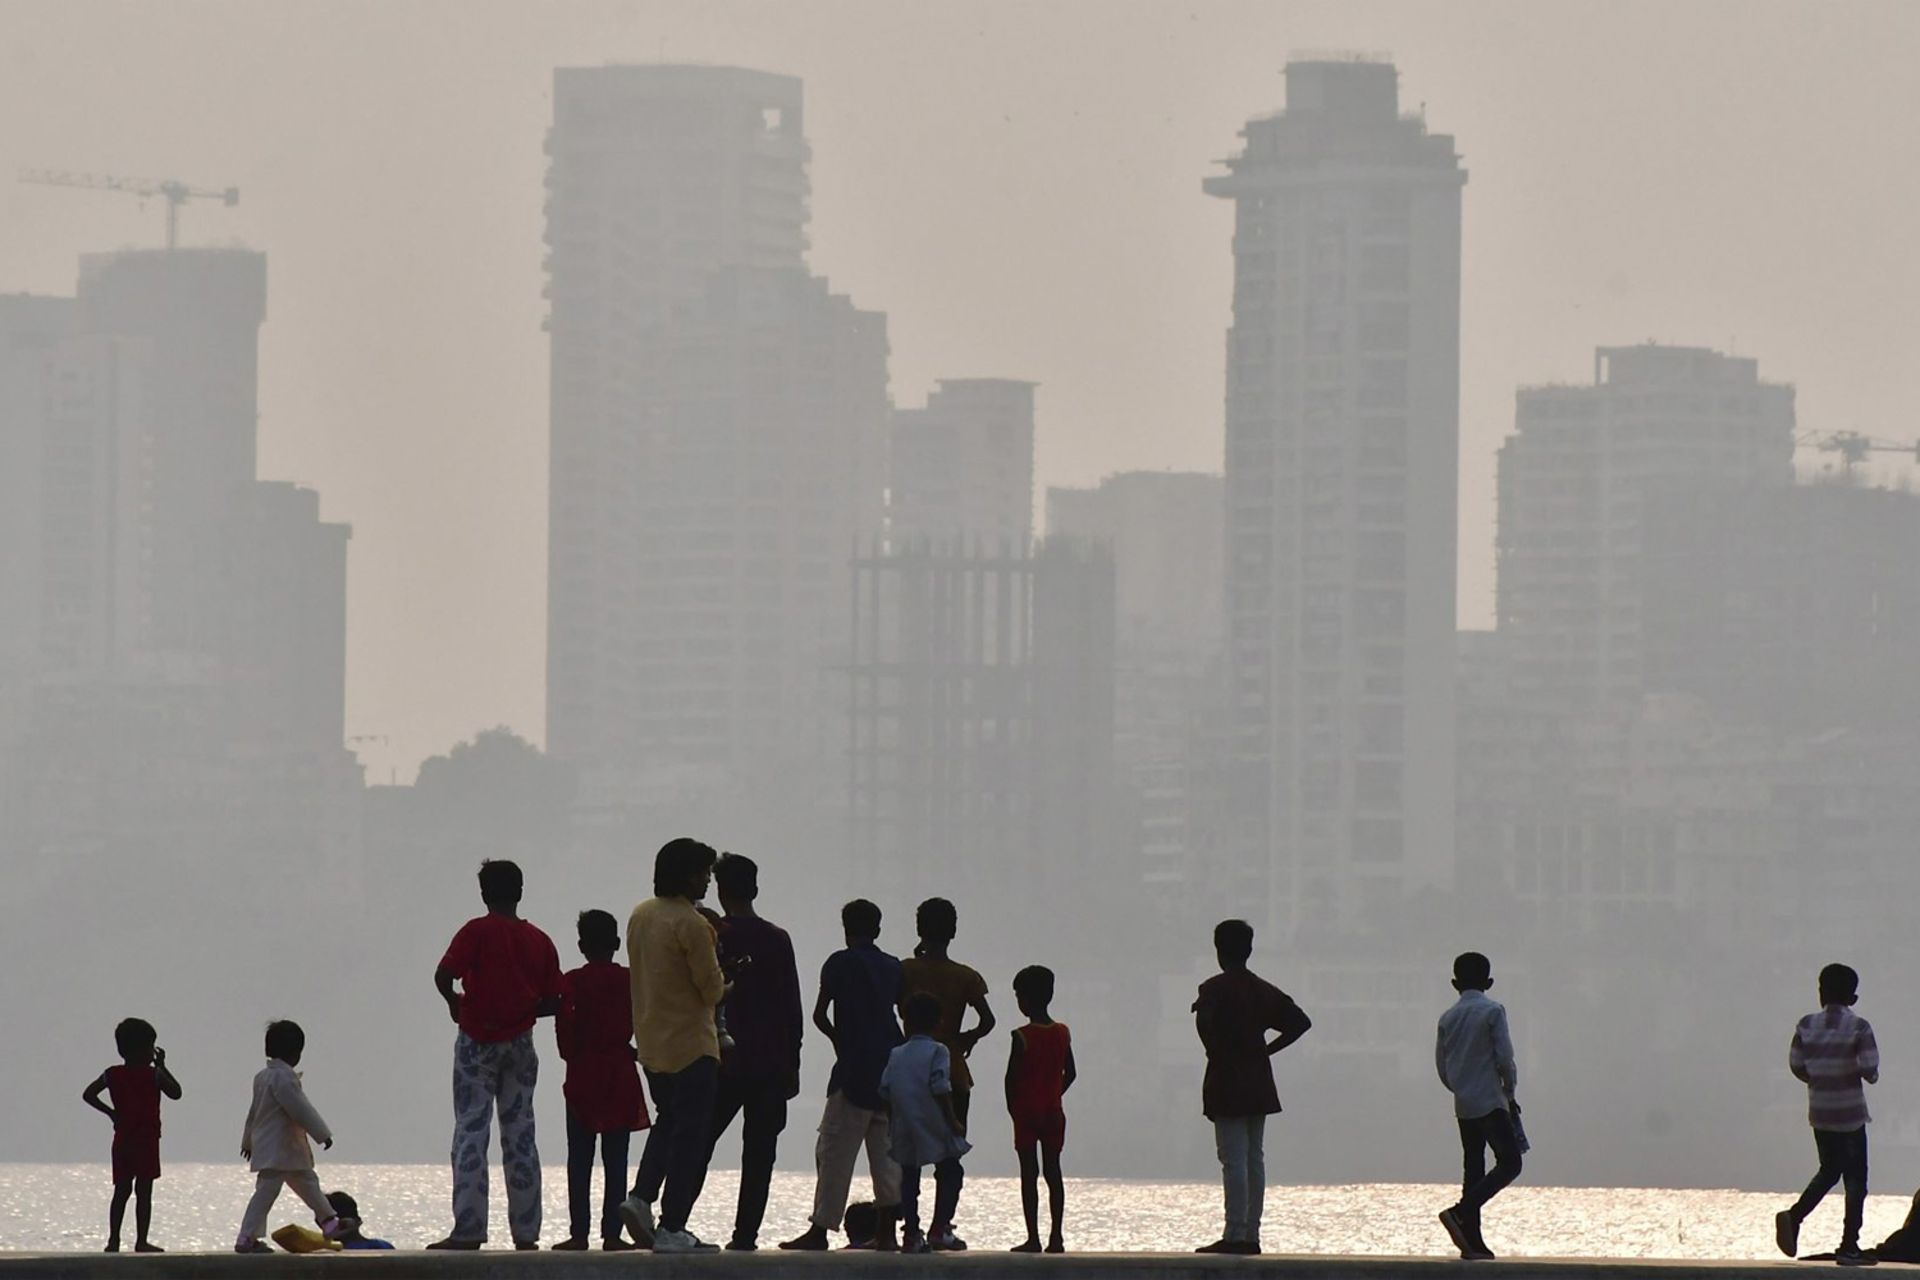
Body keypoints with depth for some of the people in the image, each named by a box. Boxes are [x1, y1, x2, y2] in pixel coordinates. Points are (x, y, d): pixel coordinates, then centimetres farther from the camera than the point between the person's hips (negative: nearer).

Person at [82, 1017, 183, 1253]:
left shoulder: (112, 1075, 4)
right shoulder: (153, 1075, -9)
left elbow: (88, 1095, 3)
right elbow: (175, 1092, 1)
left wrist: (111, 1113, 9)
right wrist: (161, 1065, 5)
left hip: (122, 1139, 5)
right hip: (147, 1139, -5)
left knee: (121, 1190, 9)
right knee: (143, 1191, -3)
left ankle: (113, 1240, 5)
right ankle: (141, 1241, -5)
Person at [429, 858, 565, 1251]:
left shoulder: (477, 932, -8)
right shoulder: (540, 941, 5)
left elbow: (443, 975, -19)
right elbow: (553, 1002, 4)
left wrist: (455, 1004, -1)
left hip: (477, 1042, -4)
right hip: (520, 1044, 4)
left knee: (470, 1133, -4)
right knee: (520, 1136, 7)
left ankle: (468, 1230, -11)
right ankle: (525, 1232, 5)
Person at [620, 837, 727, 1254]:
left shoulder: (640, 916, 7)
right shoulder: (691, 925, -18)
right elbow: (712, 990, -16)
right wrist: (723, 982, 6)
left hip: (650, 1043, 8)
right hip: (690, 1044, -8)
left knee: (668, 1121, 22)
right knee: (690, 1135, 0)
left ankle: (641, 1196, 4)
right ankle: (672, 1228, -1)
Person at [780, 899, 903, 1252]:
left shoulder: (840, 963, -3)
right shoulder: (893, 967, 12)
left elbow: (819, 1015, -3)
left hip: (854, 1068, -5)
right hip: (890, 1068, 5)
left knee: (834, 1151, -4)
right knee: (886, 1151, 7)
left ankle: (820, 1230, -7)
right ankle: (886, 1232, 4)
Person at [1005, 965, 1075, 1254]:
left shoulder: (1023, 1037, -14)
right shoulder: (1063, 1034, 2)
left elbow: (1011, 1077, -13)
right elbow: (1070, 1073, 8)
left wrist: (1012, 1106, 1)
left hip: (1026, 1113, -5)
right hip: (1053, 1111, 5)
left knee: (1029, 1174, -2)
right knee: (1053, 1171, 9)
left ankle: (1033, 1238, -5)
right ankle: (1056, 1237, 8)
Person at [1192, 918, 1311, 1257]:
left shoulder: (1215, 989, -9)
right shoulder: (1263, 990, 11)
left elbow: (1204, 1021, -29)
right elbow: (1300, 1022, 9)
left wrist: (1215, 1052, -13)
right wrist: (1268, 1048, 9)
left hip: (1227, 1084, -6)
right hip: (1258, 1084, 6)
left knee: (1233, 1159, -9)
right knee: (1254, 1159, 10)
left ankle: (1235, 1235, -13)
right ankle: (1251, 1234, 11)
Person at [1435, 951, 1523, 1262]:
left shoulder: (1448, 1018, 9)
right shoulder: (1492, 1011, -7)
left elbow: (1442, 1065, 11)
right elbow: (1504, 1056, -12)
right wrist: (1510, 1092, 2)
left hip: (1463, 1105, 6)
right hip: (1491, 1101, -6)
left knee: (1473, 1169, 9)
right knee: (1509, 1163, -6)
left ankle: (1472, 1241, 4)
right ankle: (1461, 1213, -23)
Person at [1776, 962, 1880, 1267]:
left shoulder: (1807, 1026, -1)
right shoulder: (1858, 1027, -12)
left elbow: (1796, 1065, 4)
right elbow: (1869, 1069, -17)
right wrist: (1871, 1076, 6)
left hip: (1819, 1112, 4)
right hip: (1849, 1111, -4)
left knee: (1829, 1170, 21)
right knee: (1855, 1177, 4)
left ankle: (1794, 1216, 0)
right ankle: (1849, 1247, 3)